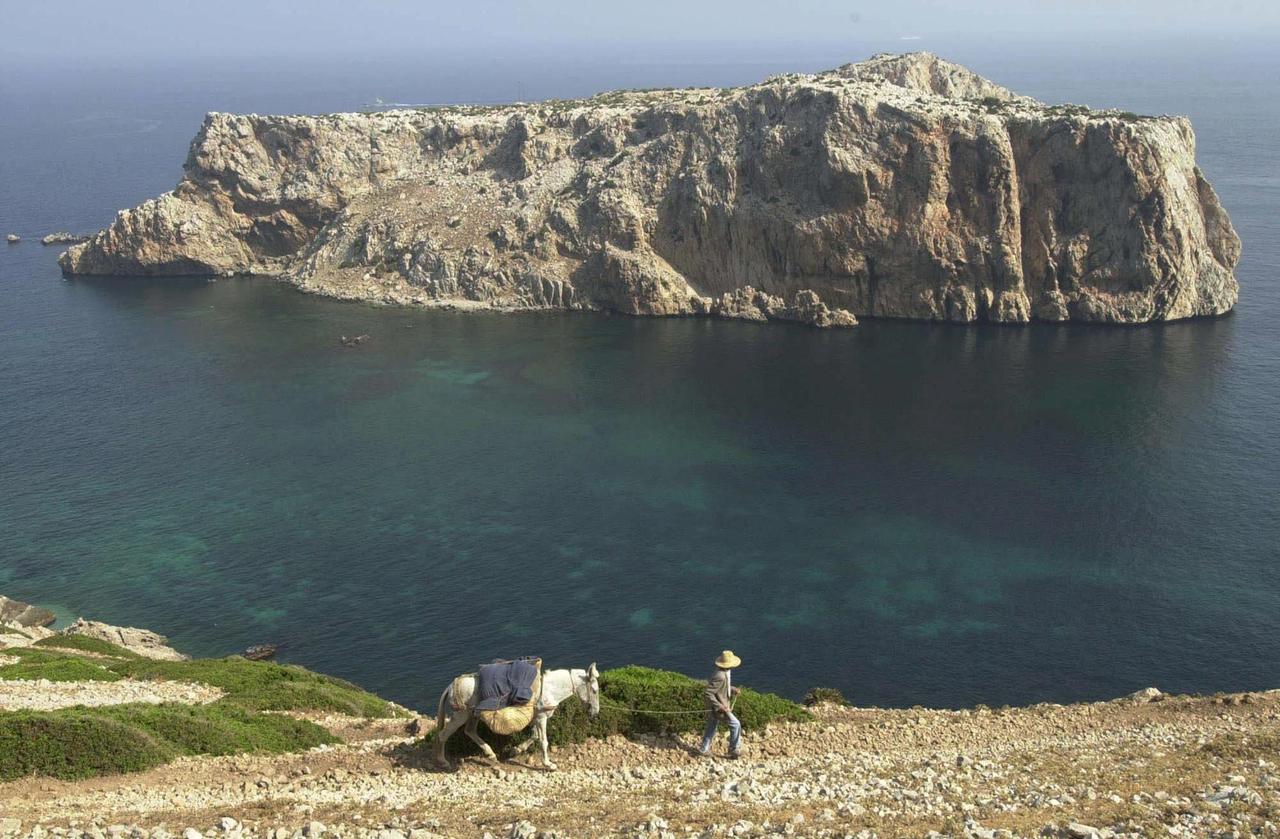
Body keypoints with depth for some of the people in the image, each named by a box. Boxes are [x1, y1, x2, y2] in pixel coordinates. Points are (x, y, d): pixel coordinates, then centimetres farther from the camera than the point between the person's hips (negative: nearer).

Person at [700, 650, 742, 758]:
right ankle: (734, 749, 18)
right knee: (735, 725, 4)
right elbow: (708, 693, -30)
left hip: (720, 705, 10)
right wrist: (719, 706, -27)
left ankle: (704, 750, 33)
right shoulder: (720, 676, -32)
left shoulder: (725, 672, -1)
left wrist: (733, 690, 2)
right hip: (719, 707, -10)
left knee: (711, 728, 21)